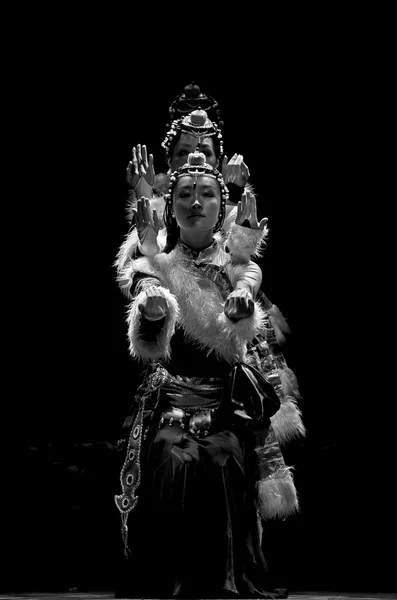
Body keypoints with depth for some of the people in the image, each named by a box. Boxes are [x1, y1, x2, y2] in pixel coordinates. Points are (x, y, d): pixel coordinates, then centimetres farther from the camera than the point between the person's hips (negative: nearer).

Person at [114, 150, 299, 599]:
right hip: (168, 410, -1)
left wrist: (240, 307, -39)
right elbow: (148, 347, -15)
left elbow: (237, 337, -13)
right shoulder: (154, 268, 6)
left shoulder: (241, 270, 10)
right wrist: (150, 308, -39)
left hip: (229, 414, 1)